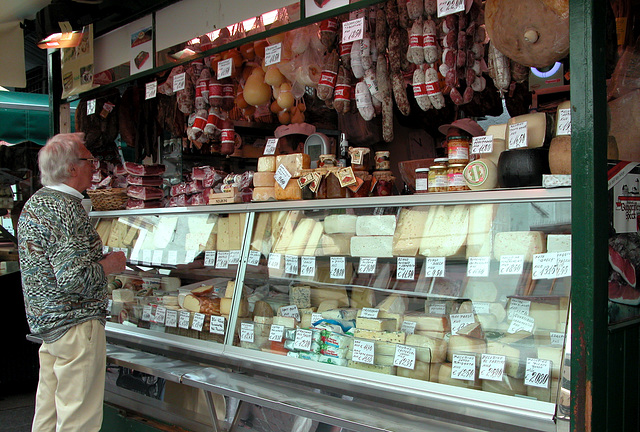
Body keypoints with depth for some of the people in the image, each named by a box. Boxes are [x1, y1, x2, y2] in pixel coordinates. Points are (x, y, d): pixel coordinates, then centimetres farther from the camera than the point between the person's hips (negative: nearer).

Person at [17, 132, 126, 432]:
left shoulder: (34, 203, 11)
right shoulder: (66, 210, -21)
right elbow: (75, 278, -27)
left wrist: (97, 260, 16)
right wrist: (109, 264, -10)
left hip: (45, 322, 10)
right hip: (75, 323, -10)